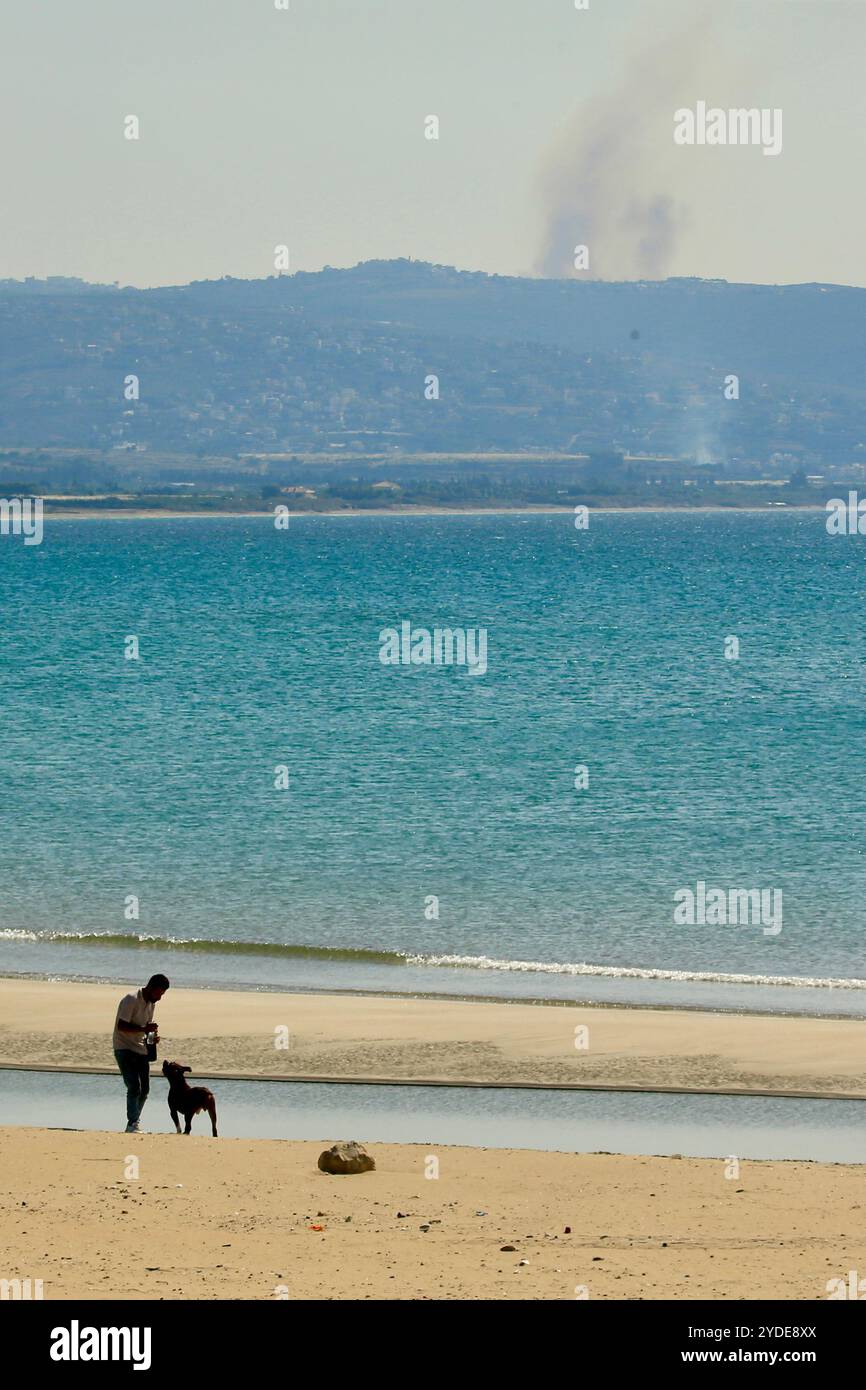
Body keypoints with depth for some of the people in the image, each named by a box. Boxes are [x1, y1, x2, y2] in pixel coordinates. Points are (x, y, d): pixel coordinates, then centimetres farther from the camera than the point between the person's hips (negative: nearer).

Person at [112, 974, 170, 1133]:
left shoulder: (152, 1003, 10)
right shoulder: (131, 1000, -17)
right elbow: (121, 1026, -22)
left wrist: (153, 1036, 1)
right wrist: (144, 1029, -31)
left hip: (141, 1049, 8)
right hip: (124, 1048, -8)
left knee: (144, 1090, 8)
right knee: (134, 1087, -18)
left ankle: (134, 1122, 21)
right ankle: (132, 1125, -20)